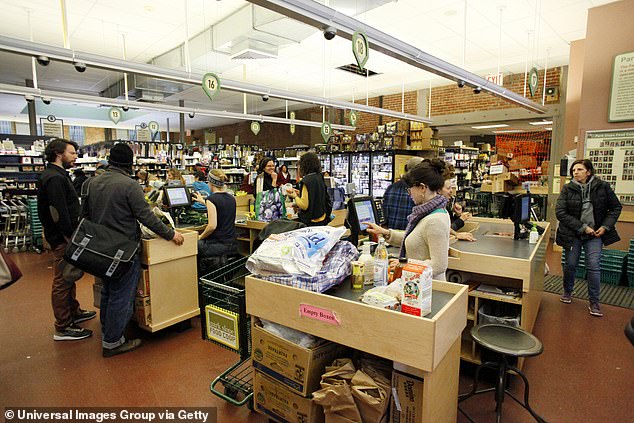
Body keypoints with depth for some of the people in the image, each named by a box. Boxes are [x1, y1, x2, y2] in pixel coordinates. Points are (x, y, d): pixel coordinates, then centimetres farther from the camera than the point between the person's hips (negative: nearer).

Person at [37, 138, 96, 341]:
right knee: (63, 281, -3)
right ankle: (63, 328, 6)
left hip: (66, 236, 11)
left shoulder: (59, 175, 15)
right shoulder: (54, 178, -18)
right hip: (62, 239, -11)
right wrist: (71, 238, -19)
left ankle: (74, 312, 36)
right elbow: (59, 214, -24)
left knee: (69, 278, 21)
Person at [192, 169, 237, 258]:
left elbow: (212, 226, -20)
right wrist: (203, 202, 38)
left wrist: (200, 237, -3)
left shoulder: (211, 199, -14)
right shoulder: (231, 198, 7)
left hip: (217, 246, -7)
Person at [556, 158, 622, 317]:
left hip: (594, 234, 0)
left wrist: (605, 226, -5)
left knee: (594, 266, -5)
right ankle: (567, 292, 31)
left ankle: (594, 302, 8)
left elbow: (616, 207, 8)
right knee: (570, 265, 8)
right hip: (572, 234, 0)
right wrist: (582, 227, -16)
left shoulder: (602, 187, -2)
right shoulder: (567, 189, -6)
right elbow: (560, 212, -12)